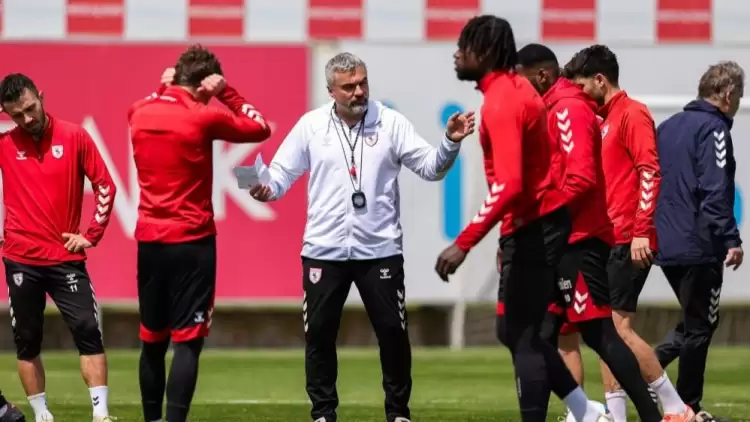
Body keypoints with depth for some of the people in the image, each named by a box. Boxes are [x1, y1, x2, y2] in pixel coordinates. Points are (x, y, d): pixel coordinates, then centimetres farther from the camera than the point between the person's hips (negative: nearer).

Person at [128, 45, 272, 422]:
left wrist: (162, 88, 17)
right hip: (191, 241, -5)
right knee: (187, 340, -6)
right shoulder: (203, 117, -11)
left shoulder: (140, 114, 5)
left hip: (148, 240, 6)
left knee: (152, 339, 15)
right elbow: (260, 129, 3)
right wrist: (225, 92, 4)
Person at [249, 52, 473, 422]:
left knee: (393, 332, 3)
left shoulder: (390, 123, -1)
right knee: (319, 333, 5)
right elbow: (283, 171, 3)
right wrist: (267, 189, -18)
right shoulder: (311, 126, 1)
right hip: (324, 251, 1)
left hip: (379, 249, -1)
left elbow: (431, 168, -2)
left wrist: (450, 142, -20)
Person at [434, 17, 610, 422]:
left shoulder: (501, 103, -20)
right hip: (540, 222, 10)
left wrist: (464, 243, -31)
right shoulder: (517, 87, 10)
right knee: (517, 331, 16)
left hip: (532, 229, -10)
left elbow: (508, 185, -29)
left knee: (522, 337, -5)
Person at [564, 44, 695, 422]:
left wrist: (641, 231, -22)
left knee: (617, 327, -12)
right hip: (609, 241, 10)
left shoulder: (632, 114, -8)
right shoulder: (606, 120, 19)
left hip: (630, 241, -10)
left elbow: (650, 173, -17)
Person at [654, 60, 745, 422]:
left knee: (695, 321, 21)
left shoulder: (668, 127, 14)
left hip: (665, 245, 8)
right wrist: (731, 239, -20)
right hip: (699, 247, -8)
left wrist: (650, 231, 23)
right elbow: (715, 191, -21)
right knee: (700, 326, 3)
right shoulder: (714, 129, -12)